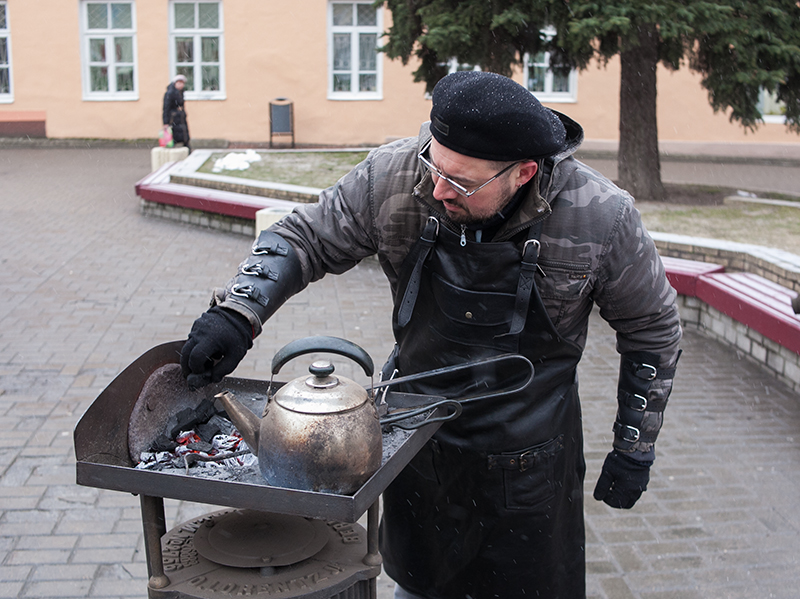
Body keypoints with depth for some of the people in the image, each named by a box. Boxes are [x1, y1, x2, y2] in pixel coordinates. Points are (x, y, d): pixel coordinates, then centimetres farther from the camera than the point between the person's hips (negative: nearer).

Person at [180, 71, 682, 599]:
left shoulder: (601, 217, -21)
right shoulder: (394, 176, -18)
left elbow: (652, 327, -5)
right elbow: (304, 239, -4)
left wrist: (635, 449, -1)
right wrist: (237, 313, -21)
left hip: (528, 458, -2)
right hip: (417, 436, 3)